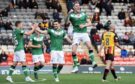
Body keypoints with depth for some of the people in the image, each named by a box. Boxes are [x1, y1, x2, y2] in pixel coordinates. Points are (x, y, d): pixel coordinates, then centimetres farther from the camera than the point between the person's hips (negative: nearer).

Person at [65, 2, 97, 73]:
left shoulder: (84, 14, 11)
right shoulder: (71, 15, 2)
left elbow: (89, 23, 9)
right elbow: (66, 22, -13)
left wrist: (84, 25, -10)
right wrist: (69, 14, -25)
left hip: (84, 33, 1)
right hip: (76, 33, -1)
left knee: (89, 46, -24)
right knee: (73, 51, -6)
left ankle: (93, 62, -22)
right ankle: (76, 66, 8)